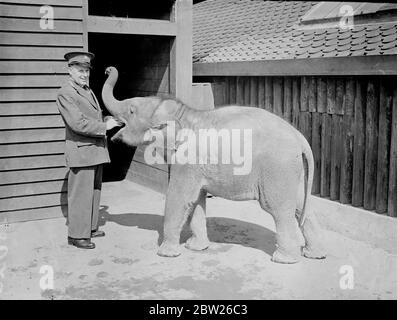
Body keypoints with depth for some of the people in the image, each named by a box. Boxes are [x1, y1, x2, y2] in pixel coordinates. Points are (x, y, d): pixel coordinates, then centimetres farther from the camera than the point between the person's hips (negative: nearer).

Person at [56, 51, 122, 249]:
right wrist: (104, 126, -15)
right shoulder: (65, 94, -11)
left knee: (94, 192, 15)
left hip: (96, 151, 9)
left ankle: (90, 227, 26)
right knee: (80, 194, -4)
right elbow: (78, 123, -21)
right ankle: (76, 235, 5)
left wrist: (108, 121, 9)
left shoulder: (88, 91, 18)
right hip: (81, 151, -9)